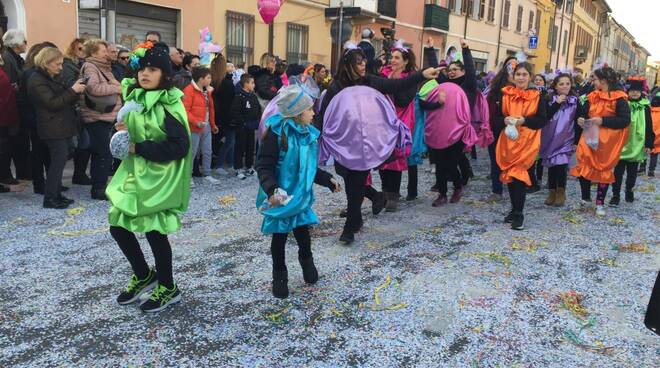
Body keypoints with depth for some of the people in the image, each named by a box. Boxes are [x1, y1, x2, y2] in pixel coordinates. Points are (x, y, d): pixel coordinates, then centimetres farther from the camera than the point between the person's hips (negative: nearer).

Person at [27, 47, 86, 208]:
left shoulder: (53, 78, 17)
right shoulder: (37, 81, -12)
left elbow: (65, 100, 20)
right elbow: (53, 103, -19)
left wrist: (76, 90, 3)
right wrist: (73, 90, -19)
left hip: (63, 126, 9)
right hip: (53, 128, -9)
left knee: (59, 161, 10)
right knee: (59, 160, -10)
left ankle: (56, 194, 17)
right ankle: (49, 198, -4)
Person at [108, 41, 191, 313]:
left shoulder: (169, 106, -15)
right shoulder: (134, 98, 9)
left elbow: (180, 147, -22)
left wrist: (139, 148, -19)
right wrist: (123, 133, -1)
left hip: (158, 178, -8)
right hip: (133, 173, 8)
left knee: (154, 231, -1)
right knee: (118, 226, 8)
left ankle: (168, 288, 20)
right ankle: (144, 275, 30)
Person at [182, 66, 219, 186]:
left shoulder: (207, 90, 13)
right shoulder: (189, 90, -13)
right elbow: (185, 110, -18)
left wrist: (213, 124, 24)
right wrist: (196, 121, -26)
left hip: (206, 126, 8)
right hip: (195, 127, -8)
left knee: (208, 151, 12)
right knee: (192, 152, -2)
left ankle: (207, 174, 23)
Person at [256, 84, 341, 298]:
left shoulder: (309, 133, 2)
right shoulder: (277, 132, -19)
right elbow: (264, 166, -20)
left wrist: (328, 180, 18)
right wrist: (271, 189, -35)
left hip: (301, 195, 5)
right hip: (280, 197, -5)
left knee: (303, 232, 14)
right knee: (279, 236, 10)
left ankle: (306, 260, 44)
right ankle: (279, 275, 29)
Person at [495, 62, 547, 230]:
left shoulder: (538, 96, 0)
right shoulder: (505, 94, 6)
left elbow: (542, 120, -4)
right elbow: (497, 117, 6)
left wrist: (524, 120, -18)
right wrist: (505, 120, -15)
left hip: (527, 142, -3)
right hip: (509, 140, 3)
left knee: (518, 174, -12)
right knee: (510, 175, 9)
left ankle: (519, 213, -2)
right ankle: (515, 209, 25)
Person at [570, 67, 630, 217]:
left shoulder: (619, 98, -10)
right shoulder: (592, 97, 7)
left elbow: (625, 120, -15)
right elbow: (584, 114, 17)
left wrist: (603, 121, -22)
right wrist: (581, 120, -6)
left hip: (607, 142, -5)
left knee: (604, 170, 6)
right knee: (584, 168, 2)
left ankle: (600, 203, 17)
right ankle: (585, 198, 21)